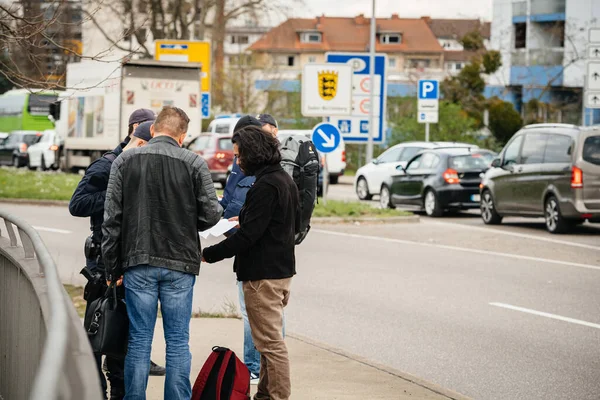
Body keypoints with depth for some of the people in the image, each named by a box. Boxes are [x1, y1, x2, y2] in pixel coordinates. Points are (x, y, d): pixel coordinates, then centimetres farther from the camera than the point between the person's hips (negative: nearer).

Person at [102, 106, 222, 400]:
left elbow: (111, 219, 1)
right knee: (178, 341, 5)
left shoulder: (125, 162, 3)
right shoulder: (194, 164, -2)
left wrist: (112, 268, 5)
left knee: (139, 340, 5)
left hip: (137, 262, 1)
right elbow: (211, 214, -3)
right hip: (180, 265, -1)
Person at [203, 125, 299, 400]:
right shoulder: (284, 180, 12)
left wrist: (208, 254, -20)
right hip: (281, 269, 11)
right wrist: (243, 220, 23)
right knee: (270, 339, 17)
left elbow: (249, 234, -24)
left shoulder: (265, 186, -20)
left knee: (270, 342, -7)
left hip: (263, 275, -11)